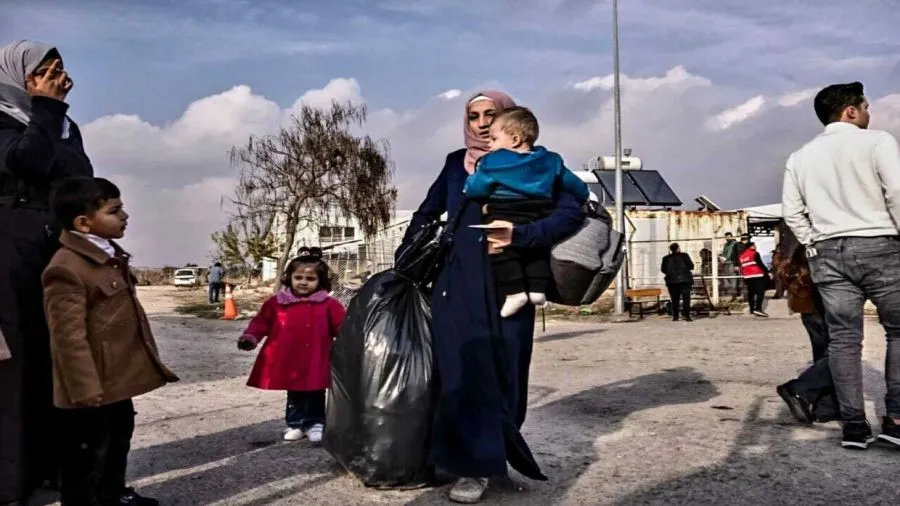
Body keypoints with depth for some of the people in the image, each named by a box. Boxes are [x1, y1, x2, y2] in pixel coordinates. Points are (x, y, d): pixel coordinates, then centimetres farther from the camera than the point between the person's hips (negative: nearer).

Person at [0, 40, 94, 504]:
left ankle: (56, 459, 13)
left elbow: (81, 174, 9)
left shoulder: (65, 125, 18)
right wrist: (46, 108, -8)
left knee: (59, 350, 5)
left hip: (58, 244, 6)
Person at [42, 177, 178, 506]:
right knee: (86, 458, 7)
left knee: (118, 444, 27)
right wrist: (86, 389, -24)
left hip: (119, 380, 10)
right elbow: (69, 337, -25)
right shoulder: (66, 269, -23)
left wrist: (146, 363, 23)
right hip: (92, 389, -10)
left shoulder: (111, 257, 9)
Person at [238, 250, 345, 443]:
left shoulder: (329, 304, -6)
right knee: (294, 396, 16)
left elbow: (342, 327, -5)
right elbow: (262, 322, 3)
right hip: (288, 361, 2)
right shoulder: (277, 302, -1)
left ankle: (315, 423, 22)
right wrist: (250, 337, -12)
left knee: (315, 396, 8)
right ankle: (295, 424, 29)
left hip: (315, 362, -2)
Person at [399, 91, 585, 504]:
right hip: (458, 282, 2)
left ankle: (484, 460, 16)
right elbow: (426, 214, 22)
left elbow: (573, 213, -8)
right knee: (463, 371, -3)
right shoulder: (457, 163, 13)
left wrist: (519, 236, -19)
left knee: (500, 373, 2)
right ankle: (474, 463, 6)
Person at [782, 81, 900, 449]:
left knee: (843, 339, 3)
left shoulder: (800, 157, 11)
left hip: (828, 252, 4)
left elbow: (792, 212, 7)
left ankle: (854, 425, 3)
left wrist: (814, 246, 13)